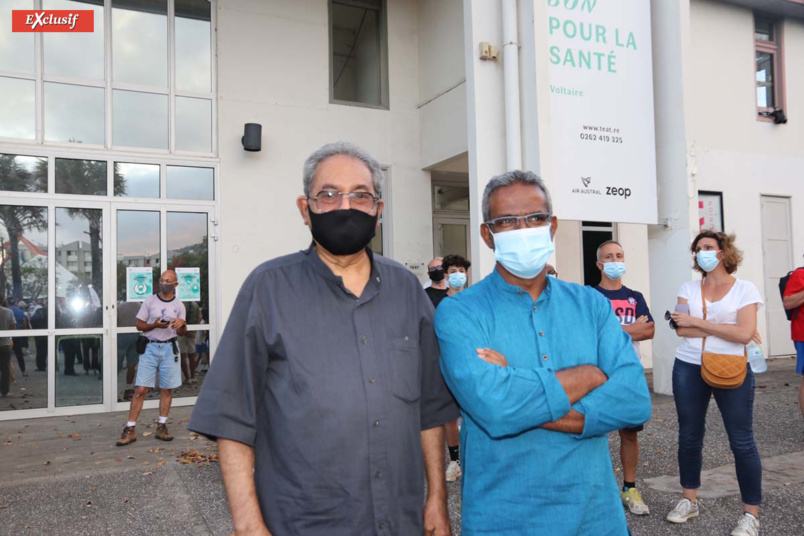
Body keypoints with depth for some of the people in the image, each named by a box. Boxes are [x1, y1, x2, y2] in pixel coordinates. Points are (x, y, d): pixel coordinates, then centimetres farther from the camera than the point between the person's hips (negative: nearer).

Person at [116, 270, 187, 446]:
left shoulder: (179, 305, 7)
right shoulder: (149, 301, 3)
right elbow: (139, 325, 3)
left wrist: (182, 323, -11)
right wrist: (155, 325, -15)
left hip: (170, 348, 2)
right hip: (150, 347, -1)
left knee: (167, 389, 5)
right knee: (141, 389, -6)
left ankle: (162, 427, 15)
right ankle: (130, 429, 0)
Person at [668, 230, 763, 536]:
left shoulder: (745, 289, -3)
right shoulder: (689, 288, 6)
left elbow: (745, 334, -16)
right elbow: (681, 329, -7)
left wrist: (698, 322, -14)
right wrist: (727, 329, -12)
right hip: (689, 369, 3)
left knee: (741, 441, 0)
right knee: (689, 437, 11)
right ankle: (689, 500, 26)